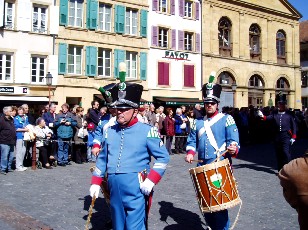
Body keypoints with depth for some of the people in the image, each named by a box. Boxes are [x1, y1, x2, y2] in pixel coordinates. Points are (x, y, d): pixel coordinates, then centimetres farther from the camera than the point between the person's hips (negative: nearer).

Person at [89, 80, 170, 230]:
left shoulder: (147, 131, -5)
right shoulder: (110, 131, 11)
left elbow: (163, 157, -4)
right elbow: (102, 159, 18)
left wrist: (151, 180, -14)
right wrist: (96, 182, 14)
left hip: (136, 189, -5)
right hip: (114, 187, 6)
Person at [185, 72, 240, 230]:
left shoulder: (227, 119, -2)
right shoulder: (198, 122, 12)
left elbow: (234, 140, -9)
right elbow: (192, 141, 13)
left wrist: (233, 149, -31)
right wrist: (190, 153, -6)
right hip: (202, 168, 5)